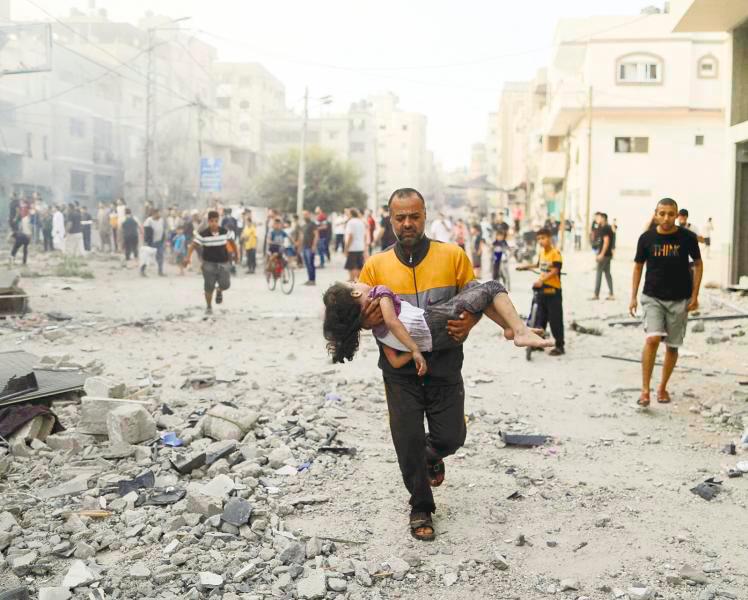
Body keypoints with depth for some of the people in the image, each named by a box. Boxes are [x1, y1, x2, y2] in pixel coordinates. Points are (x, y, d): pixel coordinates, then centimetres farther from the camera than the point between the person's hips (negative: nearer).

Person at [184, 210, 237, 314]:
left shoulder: (225, 231, -6)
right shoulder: (202, 234, -13)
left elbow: (231, 241, 10)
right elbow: (193, 245, -13)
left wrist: (236, 253, 20)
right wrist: (188, 257, -25)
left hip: (223, 263, 2)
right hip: (209, 263, -2)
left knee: (225, 284, -6)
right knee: (209, 286, 0)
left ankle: (219, 290, 31)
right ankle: (208, 307, 20)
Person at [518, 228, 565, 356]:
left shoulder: (555, 252, -14)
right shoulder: (541, 252, 11)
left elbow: (555, 270, -23)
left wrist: (541, 280, -32)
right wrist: (526, 266, 33)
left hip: (553, 290, -8)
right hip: (541, 289, 8)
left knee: (555, 320, -3)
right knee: (539, 318, 13)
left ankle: (560, 346, 5)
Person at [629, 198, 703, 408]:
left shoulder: (687, 237, -6)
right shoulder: (647, 238, -5)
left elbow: (698, 264, 5)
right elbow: (638, 266, 6)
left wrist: (694, 295, -1)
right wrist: (633, 297, 2)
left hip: (679, 300, 1)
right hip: (653, 298, -1)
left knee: (672, 346, 9)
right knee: (652, 338, -19)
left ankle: (662, 388, 27)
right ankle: (645, 390, -13)